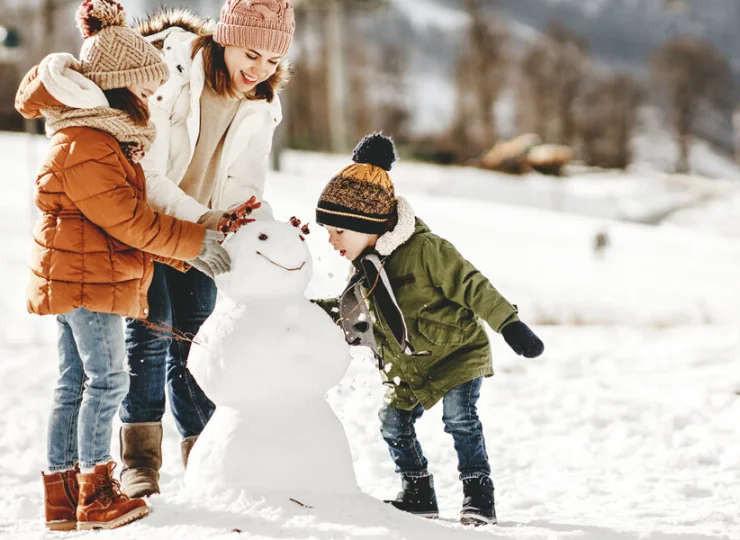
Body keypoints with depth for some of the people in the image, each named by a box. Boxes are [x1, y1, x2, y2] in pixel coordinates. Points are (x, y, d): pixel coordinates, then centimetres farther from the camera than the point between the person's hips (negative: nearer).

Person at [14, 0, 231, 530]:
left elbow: (128, 215, 20)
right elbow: (130, 221, -19)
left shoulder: (106, 137, 14)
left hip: (76, 279, 10)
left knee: (75, 382, 11)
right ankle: (95, 495, 2)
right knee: (107, 378, -5)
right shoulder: (86, 147, -19)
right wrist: (197, 241, -13)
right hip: (85, 278, -10)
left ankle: (62, 493, 16)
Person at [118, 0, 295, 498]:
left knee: (192, 342, 4)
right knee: (151, 329, -16)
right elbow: (146, 179, -27)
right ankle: (139, 461, -8)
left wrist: (266, 225, -25)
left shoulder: (260, 106, -3)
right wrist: (207, 222, -36)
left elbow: (243, 186, -4)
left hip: (202, 230, 5)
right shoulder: (168, 74, -24)